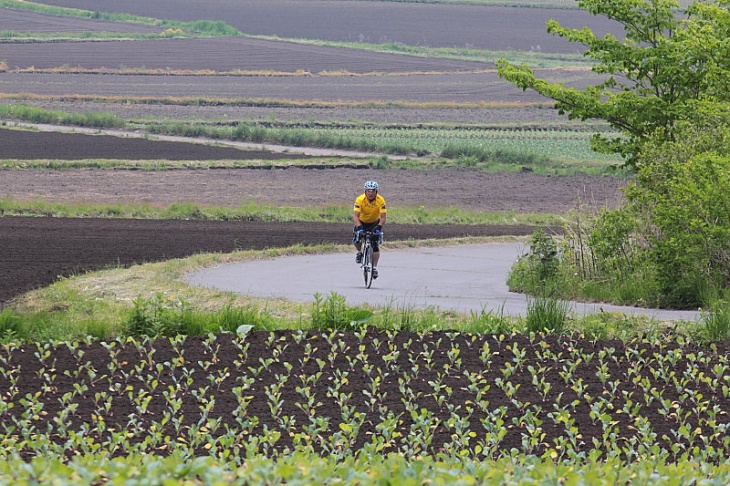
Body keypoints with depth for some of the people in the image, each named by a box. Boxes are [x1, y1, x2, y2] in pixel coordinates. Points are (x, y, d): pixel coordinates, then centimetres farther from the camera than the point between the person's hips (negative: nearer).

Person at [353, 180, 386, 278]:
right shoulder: (360, 199, -26)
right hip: (362, 222, 0)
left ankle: (374, 267, -6)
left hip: (375, 223, 0)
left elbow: (382, 217, -26)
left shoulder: (381, 200, -24)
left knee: (375, 244, -14)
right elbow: (355, 216, -31)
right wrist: (359, 227, -46)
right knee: (356, 240, -21)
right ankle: (359, 253, 12)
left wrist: (379, 227, -42)